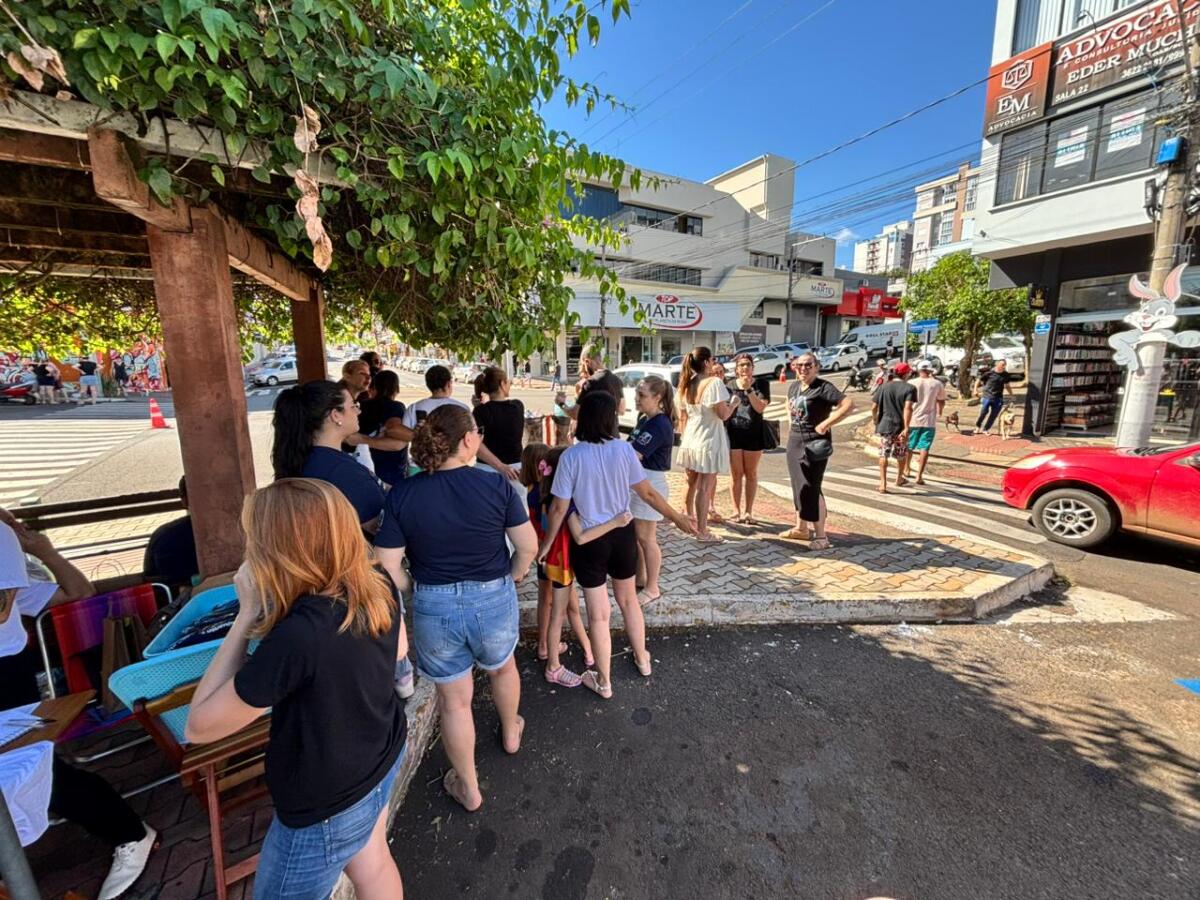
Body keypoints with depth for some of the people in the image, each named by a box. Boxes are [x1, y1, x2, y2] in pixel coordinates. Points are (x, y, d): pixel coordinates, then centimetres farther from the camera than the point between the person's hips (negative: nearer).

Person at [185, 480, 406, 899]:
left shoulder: (296, 638, -38)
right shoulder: (379, 586, -18)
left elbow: (198, 726, -20)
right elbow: (399, 649, 4)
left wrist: (249, 613, -23)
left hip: (325, 812, -5)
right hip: (385, 759, 6)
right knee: (371, 863, 32)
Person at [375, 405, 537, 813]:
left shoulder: (402, 494, -12)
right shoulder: (497, 485, -16)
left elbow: (388, 566, -10)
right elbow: (528, 546, -11)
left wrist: (417, 593, 8)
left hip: (434, 608, 1)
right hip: (494, 599, 0)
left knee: (454, 699, 21)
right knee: (502, 667, 31)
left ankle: (468, 787, 42)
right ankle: (511, 733, 58)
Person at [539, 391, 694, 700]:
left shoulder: (571, 456, -17)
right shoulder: (624, 449, -11)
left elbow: (559, 508, -13)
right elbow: (647, 493, -5)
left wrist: (547, 543, 2)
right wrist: (678, 518, 8)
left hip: (589, 541, -3)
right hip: (622, 535, 3)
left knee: (598, 614, 13)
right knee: (629, 600, 26)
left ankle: (604, 682, 32)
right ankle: (642, 659, 46)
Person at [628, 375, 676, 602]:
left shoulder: (659, 425, -20)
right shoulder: (644, 419, 8)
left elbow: (632, 455, -27)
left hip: (650, 485, -9)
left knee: (646, 537, 3)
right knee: (634, 534, 18)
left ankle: (652, 588, 20)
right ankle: (641, 577, 35)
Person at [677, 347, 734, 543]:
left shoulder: (686, 385, 8)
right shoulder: (714, 383, -15)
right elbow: (723, 414, -18)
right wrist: (734, 404, 1)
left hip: (690, 441, 7)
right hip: (709, 442, -7)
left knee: (692, 485, 19)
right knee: (705, 488, -1)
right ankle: (702, 531, 7)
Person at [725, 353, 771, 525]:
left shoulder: (761, 383, -1)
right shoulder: (729, 386, 3)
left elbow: (760, 408, -12)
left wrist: (748, 390, -20)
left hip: (753, 434, 0)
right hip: (733, 433, 0)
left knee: (751, 473, 10)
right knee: (736, 473, 4)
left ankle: (749, 511, 20)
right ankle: (736, 511, 15)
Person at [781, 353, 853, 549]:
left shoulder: (823, 387, -14)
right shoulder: (793, 386, 10)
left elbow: (849, 404, -25)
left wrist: (826, 424, -22)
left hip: (814, 443, -8)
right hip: (794, 441, 8)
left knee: (811, 488, -8)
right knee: (798, 485, 15)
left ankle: (820, 535, 4)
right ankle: (801, 528, 28)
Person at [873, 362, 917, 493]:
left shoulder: (883, 387, 3)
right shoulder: (910, 388, -6)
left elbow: (874, 407, 1)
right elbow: (908, 408, -18)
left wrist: (875, 421, 17)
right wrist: (906, 428, -22)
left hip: (884, 425, 2)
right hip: (900, 426, -1)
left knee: (883, 454, 6)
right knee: (901, 454, 19)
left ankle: (883, 483, 0)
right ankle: (899, 479, 37)